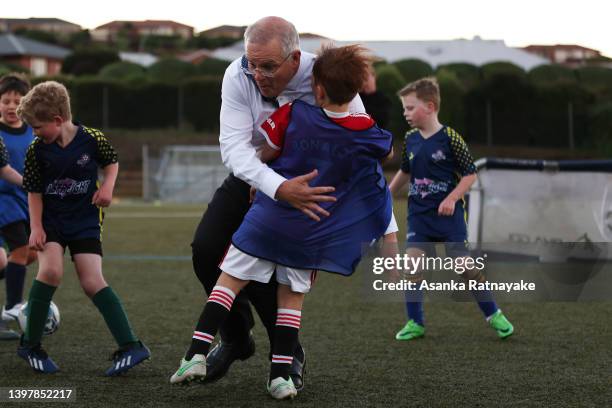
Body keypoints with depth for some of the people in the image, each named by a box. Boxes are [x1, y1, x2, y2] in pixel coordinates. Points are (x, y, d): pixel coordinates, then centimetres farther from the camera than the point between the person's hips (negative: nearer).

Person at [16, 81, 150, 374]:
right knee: (51, 270, -22)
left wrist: (107, 186, -10)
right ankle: (30, 345, -8)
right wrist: (35, 227, -10)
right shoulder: (37, 150, -9)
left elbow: (111, 162, 8)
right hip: (51, 220, 1)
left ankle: (130, 347, -7)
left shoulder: (91, 139, -11)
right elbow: (34, 191, -2)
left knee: (92, 282, -9)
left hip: (85, 221, -1)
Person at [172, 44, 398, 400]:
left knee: (229, 281, 7)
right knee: (293, 298, 15)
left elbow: (265, 154, 0)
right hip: (312, 235, 2)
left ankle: (199, 354, -4)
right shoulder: (366, 133, -6)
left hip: (268, 220, -2)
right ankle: (281, 374, 8)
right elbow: (388, 151, 18)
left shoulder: (293, 114, -12)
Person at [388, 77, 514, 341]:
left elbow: (470, 174, -7)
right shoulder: (410, 140, 4)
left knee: (464, 265, -3)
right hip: (419, 214, 4)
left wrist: (452, 199, -18)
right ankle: (415, 323, 0)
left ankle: (493, 314, 15)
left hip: (448, 214, -4)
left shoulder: (450, 138, -11)